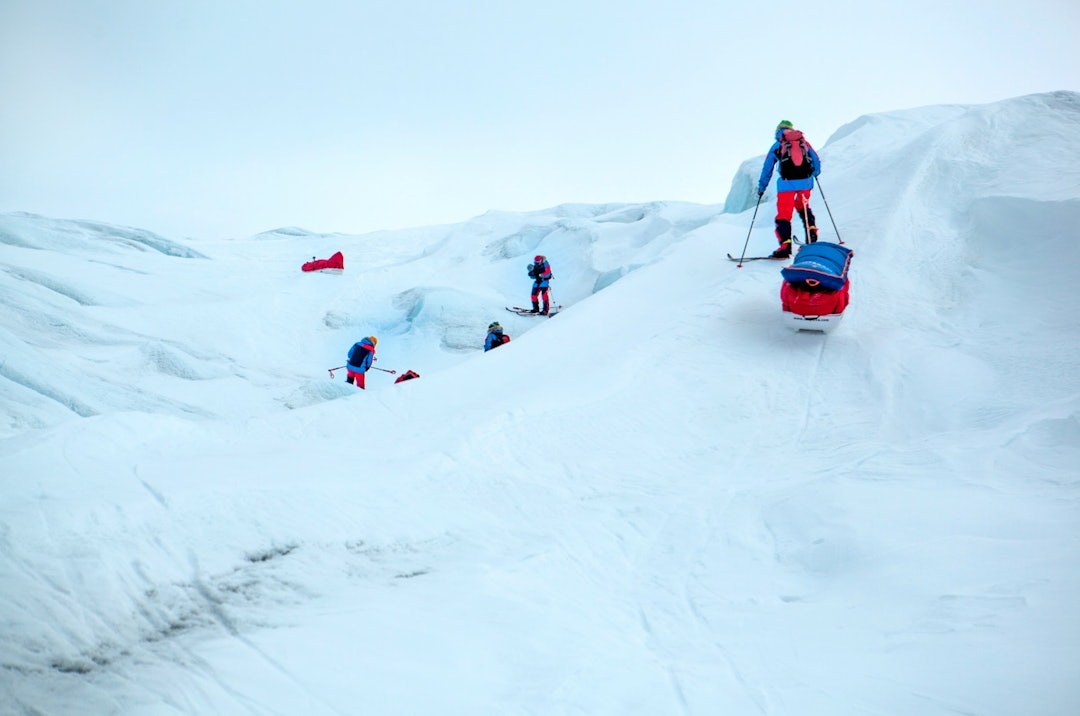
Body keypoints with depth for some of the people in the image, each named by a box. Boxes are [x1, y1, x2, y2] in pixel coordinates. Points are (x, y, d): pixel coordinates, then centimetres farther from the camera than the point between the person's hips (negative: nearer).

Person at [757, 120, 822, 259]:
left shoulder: (777, 146, 8)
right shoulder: (804, 142, 14)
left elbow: (767, 169, 10)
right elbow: (817, 161, 19)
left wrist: (761, 188, 18)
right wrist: (814, 173, 40)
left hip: (787, 184, -3)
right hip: (806, 182, 3)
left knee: (784, 213, -2)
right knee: (803, 206, 30)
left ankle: (785, 245, -14)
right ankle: (811, 231, 23)